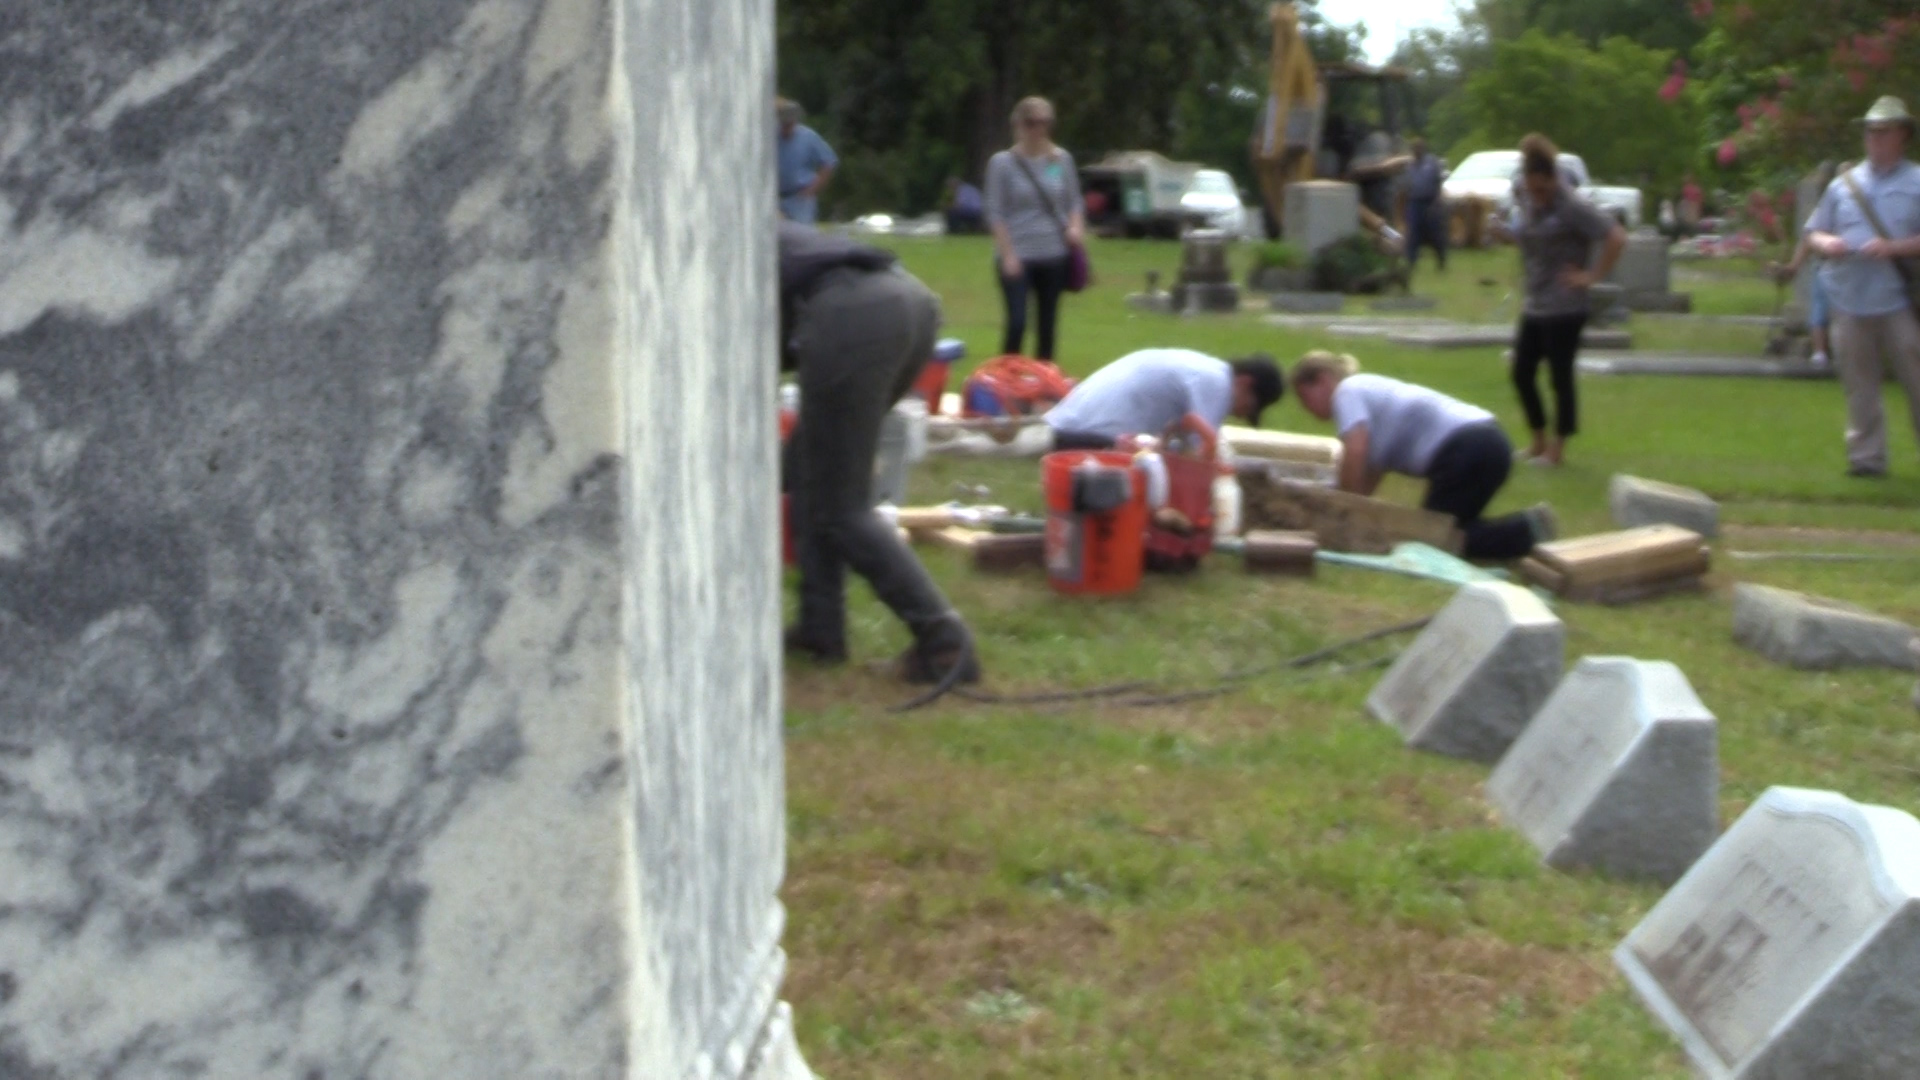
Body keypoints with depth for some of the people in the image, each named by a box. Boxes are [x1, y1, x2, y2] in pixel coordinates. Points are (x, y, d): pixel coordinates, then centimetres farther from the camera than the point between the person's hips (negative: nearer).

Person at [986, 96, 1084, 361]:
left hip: (1054, 255, 4)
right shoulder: (1002, 163, -2)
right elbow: (995, 213, -5)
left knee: (1047, 324, 7)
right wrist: (1007, 254, -13)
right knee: (1017, 322, -15)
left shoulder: (1062, 160, 7)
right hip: (1018, 255, -4)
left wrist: (1076, 227, -8)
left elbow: (1074, 202, 14)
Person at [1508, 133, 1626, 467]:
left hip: (1564, 310, -8)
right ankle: (1539, 441, 26)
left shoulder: (1572, 207, -16)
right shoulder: (1527, 202, 5)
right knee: (1522, 373, 10)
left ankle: (1557, 449, 13)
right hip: (1534, 307, 8)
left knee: (1560, 377, 1)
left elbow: (1616, 238, -20)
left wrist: (1593, 275, -17)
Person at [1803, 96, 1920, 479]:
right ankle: (1867, 456, 13)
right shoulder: (1844, 184, 14)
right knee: (1860, 386, 7)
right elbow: (1813, 232, 16)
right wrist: (1825, 242, -6)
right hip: (1851, 302, 3)